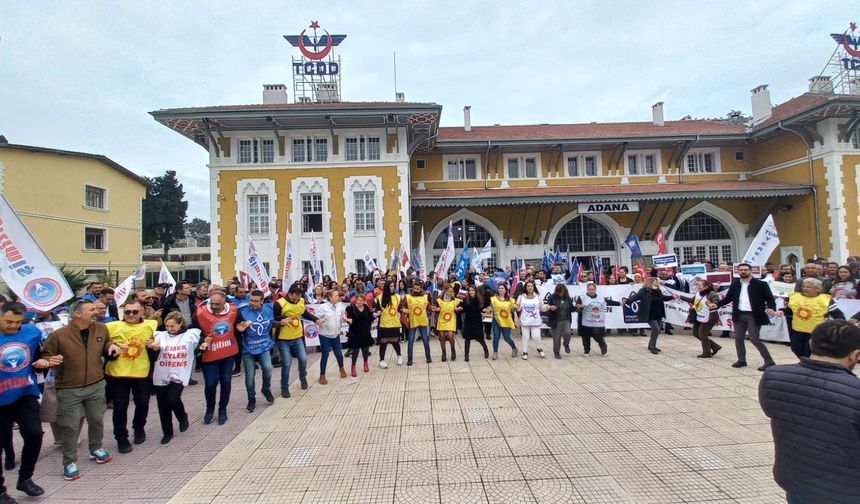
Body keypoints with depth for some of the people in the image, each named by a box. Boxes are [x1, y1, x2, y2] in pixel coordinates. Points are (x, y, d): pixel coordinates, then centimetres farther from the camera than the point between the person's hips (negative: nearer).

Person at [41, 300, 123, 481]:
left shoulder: (101, 328, -2)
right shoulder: (59, 335, -14)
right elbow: (45, 356, -3)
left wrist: (112, 346, -7)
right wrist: (50, 361, -25)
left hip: (96, 385, 4)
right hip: (69, 389, -3)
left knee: (97, 420, 16)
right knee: (70, 426, 5)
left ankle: (96, 449, 39)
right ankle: (70, 462, 22)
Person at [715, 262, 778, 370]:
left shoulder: (760, 284, -6)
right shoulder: (734, 284, 6)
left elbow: (770, 298, -4)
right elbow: (728, 297, 10)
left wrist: (771, 308, -24)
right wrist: (717, 304, -5)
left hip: (753, 316, -5)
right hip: (739, 315, 5)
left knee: (754, 339, -7)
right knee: (738, 338, 10)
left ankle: (769, 361, 7)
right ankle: (741, 360, 24)